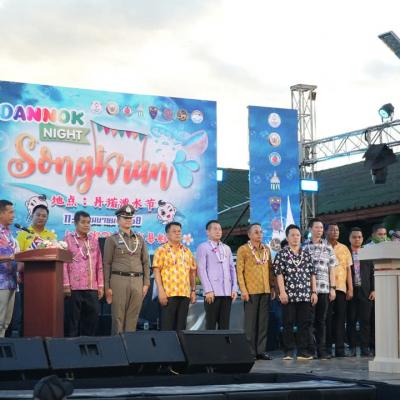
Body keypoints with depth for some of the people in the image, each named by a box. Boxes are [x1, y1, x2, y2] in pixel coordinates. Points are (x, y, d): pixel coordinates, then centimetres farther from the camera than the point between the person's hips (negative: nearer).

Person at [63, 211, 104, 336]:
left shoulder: (94, 240, 14)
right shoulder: (69, 239, 1)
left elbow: (99, 264, 14)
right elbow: (64, 264, -4)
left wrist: (101, 285, 10)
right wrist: (66, 285, -9)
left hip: (92, 288, 4)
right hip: (75, 288, -4)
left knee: (92, 318, 3)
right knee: (73, 319, 0)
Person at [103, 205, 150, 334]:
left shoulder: (139, 239, 15)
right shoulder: (112, 239, 4)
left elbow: (145, 262, 14)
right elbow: (106, 264, 1)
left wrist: (146, 283, 6)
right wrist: (107, 287, -6)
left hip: (137, 281, 3)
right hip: (119, 280, -3)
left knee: (133, 317, 4)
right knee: (118, 317, -3)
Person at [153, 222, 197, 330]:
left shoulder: (187, 251, 17)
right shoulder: (162, 250, 1)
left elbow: (192, 272, 18)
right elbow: (156, 271, -6)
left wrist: (193, 290, 11)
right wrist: (161, 291, -14)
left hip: (185, 293, 5)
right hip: (169, 293, -5)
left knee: (181, 326, 7)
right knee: (167, 325, -5)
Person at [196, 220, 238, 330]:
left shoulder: (226, 248, 19)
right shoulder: (203, 248, 2)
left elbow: (232, 269, 16)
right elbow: (201, 270, -6)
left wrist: (234, 288, 5)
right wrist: (208, 290, -14)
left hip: (227, 292, 5)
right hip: (212, 292, -5)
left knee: (225, 324, 4)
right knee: (211, 323, -4)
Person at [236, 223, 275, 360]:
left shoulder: (266, 249, 13)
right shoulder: (243, 249, -3)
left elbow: (270, 269, 17)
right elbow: (239, 271, -6)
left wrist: (272, 287, 10)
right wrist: (243, 290, -13)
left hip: (265, 291, 5)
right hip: (251, 291, -5)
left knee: (263, 322, 6)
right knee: (251, 322, -1)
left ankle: (261, 350, 11)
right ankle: (250, 351, 4)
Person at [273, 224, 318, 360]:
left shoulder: (307, 254, 14)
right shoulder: (282, 254, 3)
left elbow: (312, 274, 14)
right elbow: (279, 274, -3)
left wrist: (314, 292, 7)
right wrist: (282, 292, -12)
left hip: (305, 295, 3)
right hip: (289, 295, -3)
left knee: (304, 323, 3)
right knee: (288, 323, 0)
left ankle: (302, 351, 9)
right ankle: (288, 351, 5)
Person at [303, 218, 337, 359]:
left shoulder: (328, 247, 13)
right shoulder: (304, 246, 4)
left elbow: (331, 268, 12)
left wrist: (332, 288, 5)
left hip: (324, 289, 3)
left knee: (321, 320, 5)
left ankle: (322, 350, 8)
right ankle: (310, 350, 3)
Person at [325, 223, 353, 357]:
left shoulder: (344, 248, 13)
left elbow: (348, 269, 13)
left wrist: (350, 288, 6)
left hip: (341, 287, 3)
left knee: (340, 317, 1)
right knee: (327, 317, -2)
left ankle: (340, 348, 5)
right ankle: (327, 348, 4)